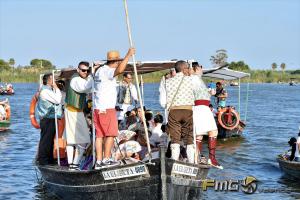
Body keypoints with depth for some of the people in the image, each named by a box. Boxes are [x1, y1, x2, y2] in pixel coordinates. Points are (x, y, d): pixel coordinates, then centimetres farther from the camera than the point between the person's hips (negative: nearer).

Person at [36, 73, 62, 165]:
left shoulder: (49, 90, 18)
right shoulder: (45, 91, -16)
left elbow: (56, 101, 18)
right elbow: (57, 100, -20)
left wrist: (55, 89, 13)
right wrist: (56, 88, -12)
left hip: (51, 119, 11)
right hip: (47, 120, -11)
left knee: (50, 140, 15)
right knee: (45, 140, -6)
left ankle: (49, 159, 22)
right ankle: (43, 160, -2)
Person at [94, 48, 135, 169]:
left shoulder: (100, 70, 16)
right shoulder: (107, 71, -13)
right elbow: (120, 70, -32)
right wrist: (128, 55, -24)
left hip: (98, 108, 9)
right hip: (107, 108, -9)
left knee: (99, 135, 7)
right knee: (110, 134, -3)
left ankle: (99, 161, 7)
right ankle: (106, 159, -3)